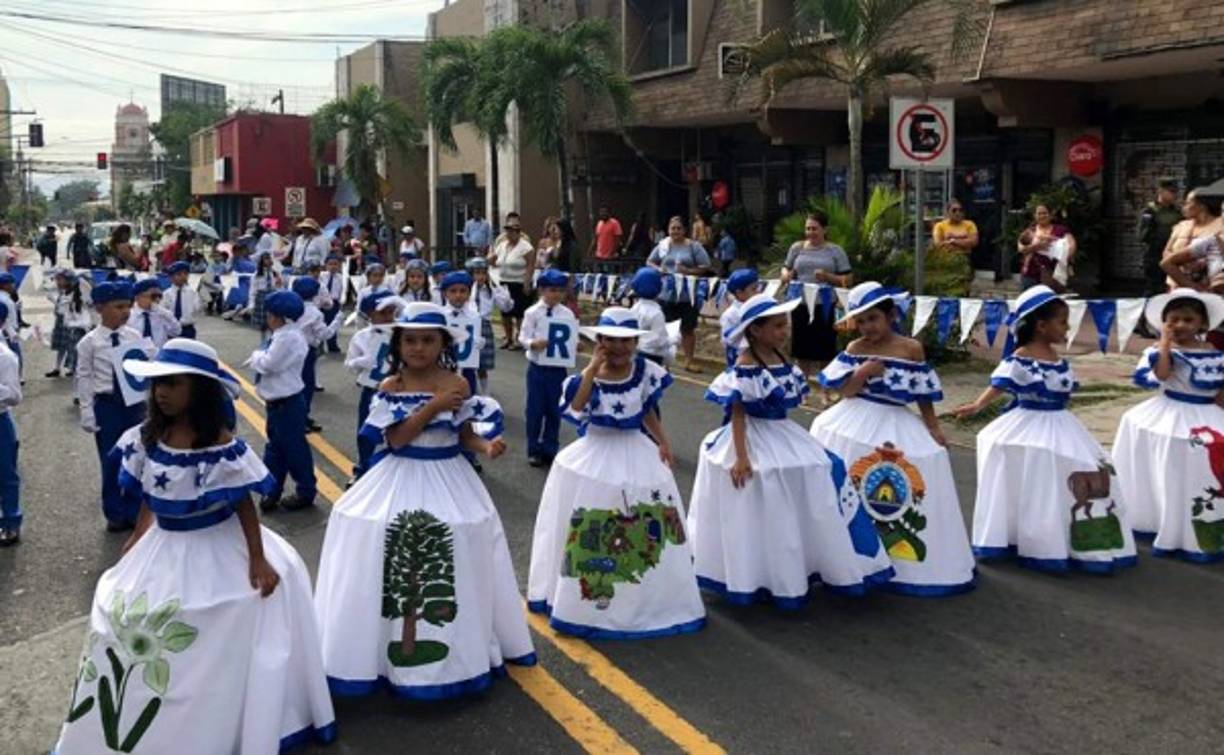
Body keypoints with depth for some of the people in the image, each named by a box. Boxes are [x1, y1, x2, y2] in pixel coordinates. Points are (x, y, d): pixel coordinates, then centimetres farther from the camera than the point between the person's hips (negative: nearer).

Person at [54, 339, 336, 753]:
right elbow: (148, 499, 6)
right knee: (129, 616, 12)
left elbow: (244, 505, -16)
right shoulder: (147, 438, -7)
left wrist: (258, 560, -16)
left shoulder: (221, 447, -22)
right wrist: (135, 543, 11)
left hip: (217, 549, -5)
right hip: (165, 548, 5)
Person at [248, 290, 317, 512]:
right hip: (277, 402, 10)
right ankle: (272, 491, 27)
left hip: (287, 404, -10)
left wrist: (256, 356, -6)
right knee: (275, 448, 17)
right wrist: (259, 358, -5)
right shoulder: (284, 335, 11)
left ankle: (306, 493, 16)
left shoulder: (288, 338, -22)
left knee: (294, 448, 3)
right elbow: (266, 362, 14)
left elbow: (268, 364, -24)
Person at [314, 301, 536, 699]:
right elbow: (395, 438, -15)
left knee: (449, 570, 9)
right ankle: (392, 646, 18)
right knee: (397, 570, 4)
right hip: (401, 480, 0)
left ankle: (461, 646, 26)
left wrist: (488, 446, -20)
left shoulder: (457, 385, -4)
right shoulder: (391, 387, -6)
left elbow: (466, 435, 1)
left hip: (447, 480, 1)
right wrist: (434, 406, -22)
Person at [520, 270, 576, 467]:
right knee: (535, 409, 4)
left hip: (558, 368, 2)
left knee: (554, 410, 9)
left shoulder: (568, 314, 2)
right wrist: (533, 343, -28)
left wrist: (574, 354, -12)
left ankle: (550, 449, 20)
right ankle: (534, 450, 17)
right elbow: (523, 337, -8)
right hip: (538, 367, -2)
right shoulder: (532, 312, -6)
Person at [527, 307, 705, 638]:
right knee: (590, 532, 6)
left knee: (645, 531, 10)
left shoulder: (645, 372, -4)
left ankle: (648, 600, 29)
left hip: (636, 454, 3)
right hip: (594, 454, -2)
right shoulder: (589, 374, -12)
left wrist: (662, 442, -2)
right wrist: (592, 370, -30)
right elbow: (576, 408, -29)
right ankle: (583, 597, 22)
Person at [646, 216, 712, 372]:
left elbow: (705, 267, -5)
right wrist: (658, 269, -7)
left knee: (688, 328, 6)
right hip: (666, 293, 2)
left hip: (687, 294, -2)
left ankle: (688, 361, 16)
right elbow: (649, 262, 15)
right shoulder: (662, 245, 7)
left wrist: (688, 271, -19)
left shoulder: (693, 246, -2)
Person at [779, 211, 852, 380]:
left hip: (825, 307, -2)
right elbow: (786, 268, 16)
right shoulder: (797, 248, 8)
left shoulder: (835, 251, 1)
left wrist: (827, 277, -16)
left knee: (824, 351, 4)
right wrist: (786, 275, -7)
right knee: (801, 350, 9)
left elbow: (848, 280, 0)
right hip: (801, 305, 2)